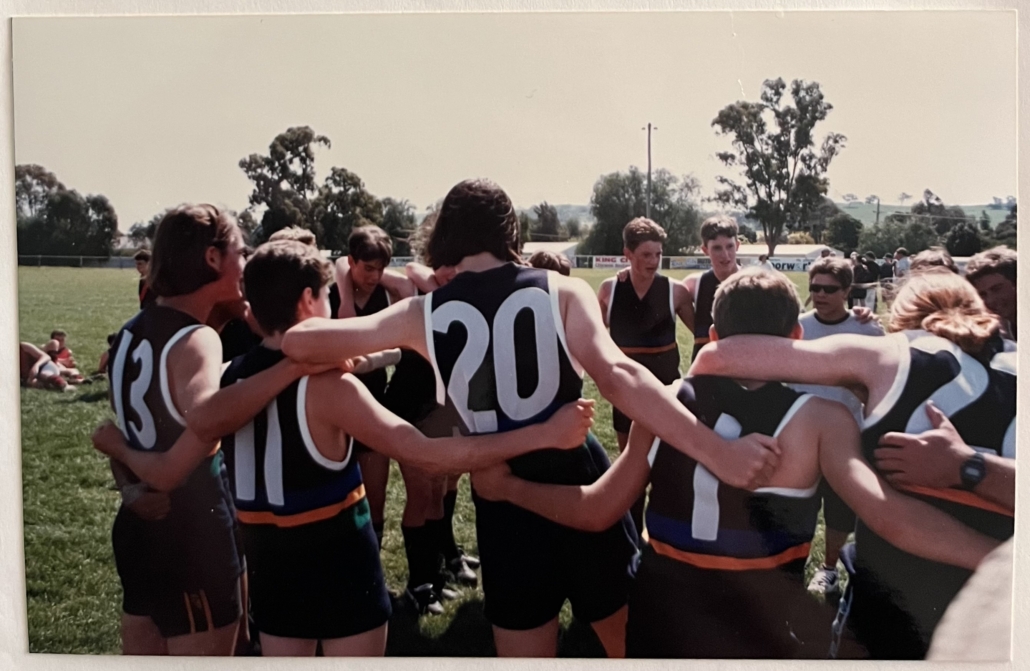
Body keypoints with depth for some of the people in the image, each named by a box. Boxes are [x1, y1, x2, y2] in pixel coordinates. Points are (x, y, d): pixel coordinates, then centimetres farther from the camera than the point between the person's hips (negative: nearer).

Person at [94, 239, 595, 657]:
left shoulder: (229, 383, -4)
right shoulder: (327, 384, -22)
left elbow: (167, 475, -2)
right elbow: (430, 456, -28)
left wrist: (117, 446, 20)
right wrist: (546, 434, -28)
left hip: (271, 571, 6)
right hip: (342, 571, -5)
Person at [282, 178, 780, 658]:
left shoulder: (426, 314, -3)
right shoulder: (561, 292, -8)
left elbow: (299, 342, -4)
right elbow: (618, 377, -24)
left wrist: (343, 359, 17)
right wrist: (717, 451, -29)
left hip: (504, 509, 1)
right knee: (633, 646, 23)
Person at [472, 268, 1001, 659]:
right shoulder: (819, 418, -14)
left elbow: (596, 510, -2)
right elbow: (887, 514, -26)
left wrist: (505, 486, 10)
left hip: (663, 615, 3)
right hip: (766, 624, -2)